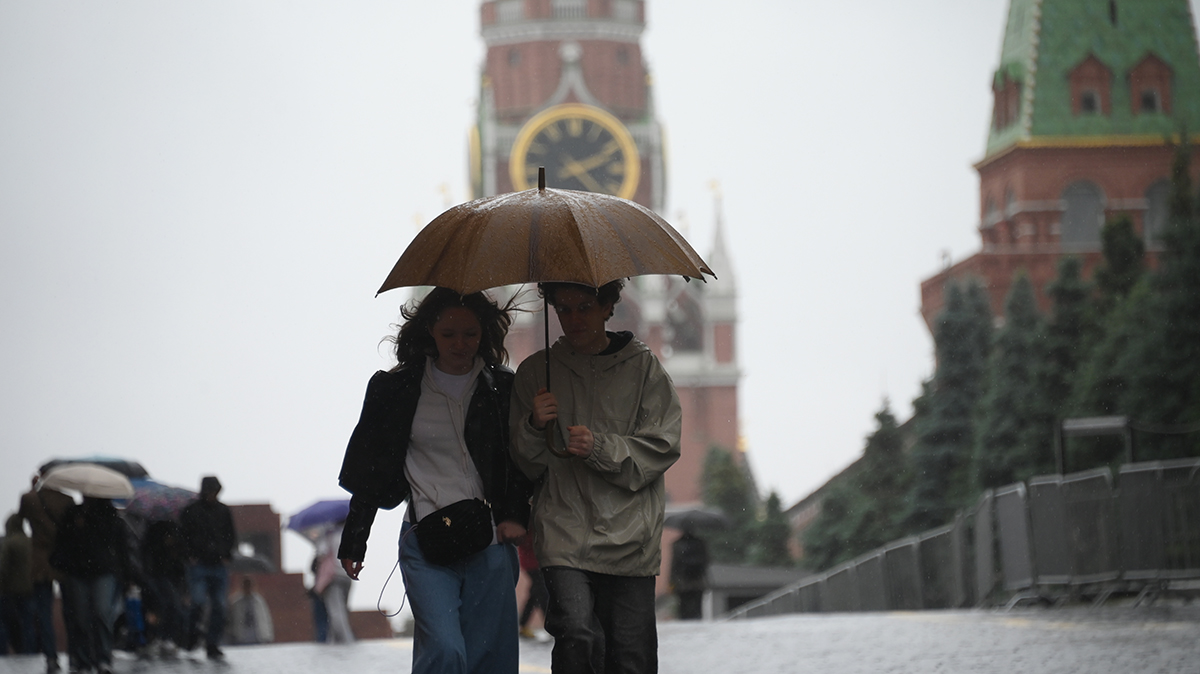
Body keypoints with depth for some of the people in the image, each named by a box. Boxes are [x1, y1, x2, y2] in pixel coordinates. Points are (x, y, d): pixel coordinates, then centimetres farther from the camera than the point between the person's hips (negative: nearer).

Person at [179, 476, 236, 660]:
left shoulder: (224, 511, 12)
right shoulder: (191, 511, 2)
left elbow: (232, 536, 18)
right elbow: (183, 535, 3)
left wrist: (226, 555, 6)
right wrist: (191, 556, -6)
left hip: (219, 566, 3)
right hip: (199, 565, -3)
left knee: (219, 607, -1)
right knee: (199, 601, -17)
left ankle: (212, 645, 5)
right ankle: (191, 637, 5)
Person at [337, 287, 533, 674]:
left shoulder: (504, 389, 5)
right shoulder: (396, 389, 4)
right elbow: (370, 473, 10)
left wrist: (516, 515, -4)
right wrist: (353, 541, 10)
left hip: (490, 541, 2)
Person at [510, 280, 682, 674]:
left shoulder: (642, 367, 8)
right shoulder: (536, 372, 12)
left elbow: (662, 447, 1)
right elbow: (525, 466, 13)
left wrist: (600, 448, -13)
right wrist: (535, 427, -8)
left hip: (628, 535, 0)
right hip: (565, 532, 0)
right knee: (579, 635, -22)